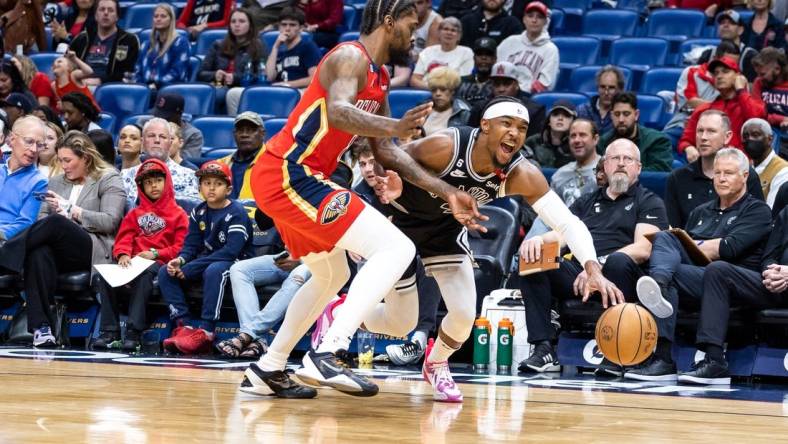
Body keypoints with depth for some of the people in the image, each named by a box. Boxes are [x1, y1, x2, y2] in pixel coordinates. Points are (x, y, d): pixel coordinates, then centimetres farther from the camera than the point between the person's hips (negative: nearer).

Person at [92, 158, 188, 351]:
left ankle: (134, 332, -44)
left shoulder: (177, 214, 11)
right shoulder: (135, 214, 26)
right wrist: (123, 254, -9)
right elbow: (124, 238, 14)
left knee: (144, 275, -39)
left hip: (159, 263, -4)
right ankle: (109, 331, -25)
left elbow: (181, 247, 1)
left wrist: (156, 253, -13)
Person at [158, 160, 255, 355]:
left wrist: (189, 269, -25)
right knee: (165, 272, -10)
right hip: (205, 262, 7)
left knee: (214, 271, -39)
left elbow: (231, 251, -23)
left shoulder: (236, 213, -12)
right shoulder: (198, 213, 9)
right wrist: (180, 260, -20)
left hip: (234, 264, -7)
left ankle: (206, 332, -40)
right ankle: (183, 326, -21)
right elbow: (191, 245, 7)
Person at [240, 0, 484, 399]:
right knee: (396, 248, -18)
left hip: (282, 179, 11)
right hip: (289, 176, -11)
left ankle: (267, 370, 32)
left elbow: (385, 151, 22)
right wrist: (396, 127, -49)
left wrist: (446, 193, 16)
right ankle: (327, 355, -27)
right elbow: (337, 111, -31)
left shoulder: (378, 80, 18)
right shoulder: (350, 57, -11)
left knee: (332, 276, 29)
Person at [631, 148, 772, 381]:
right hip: (693, 270, 6)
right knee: (663, 237, -20)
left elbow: (730, 247, -7)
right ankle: (659, 285, -54)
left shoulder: (757, 211, 10)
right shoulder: (701, 212, 31)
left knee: (669, 272, -31)